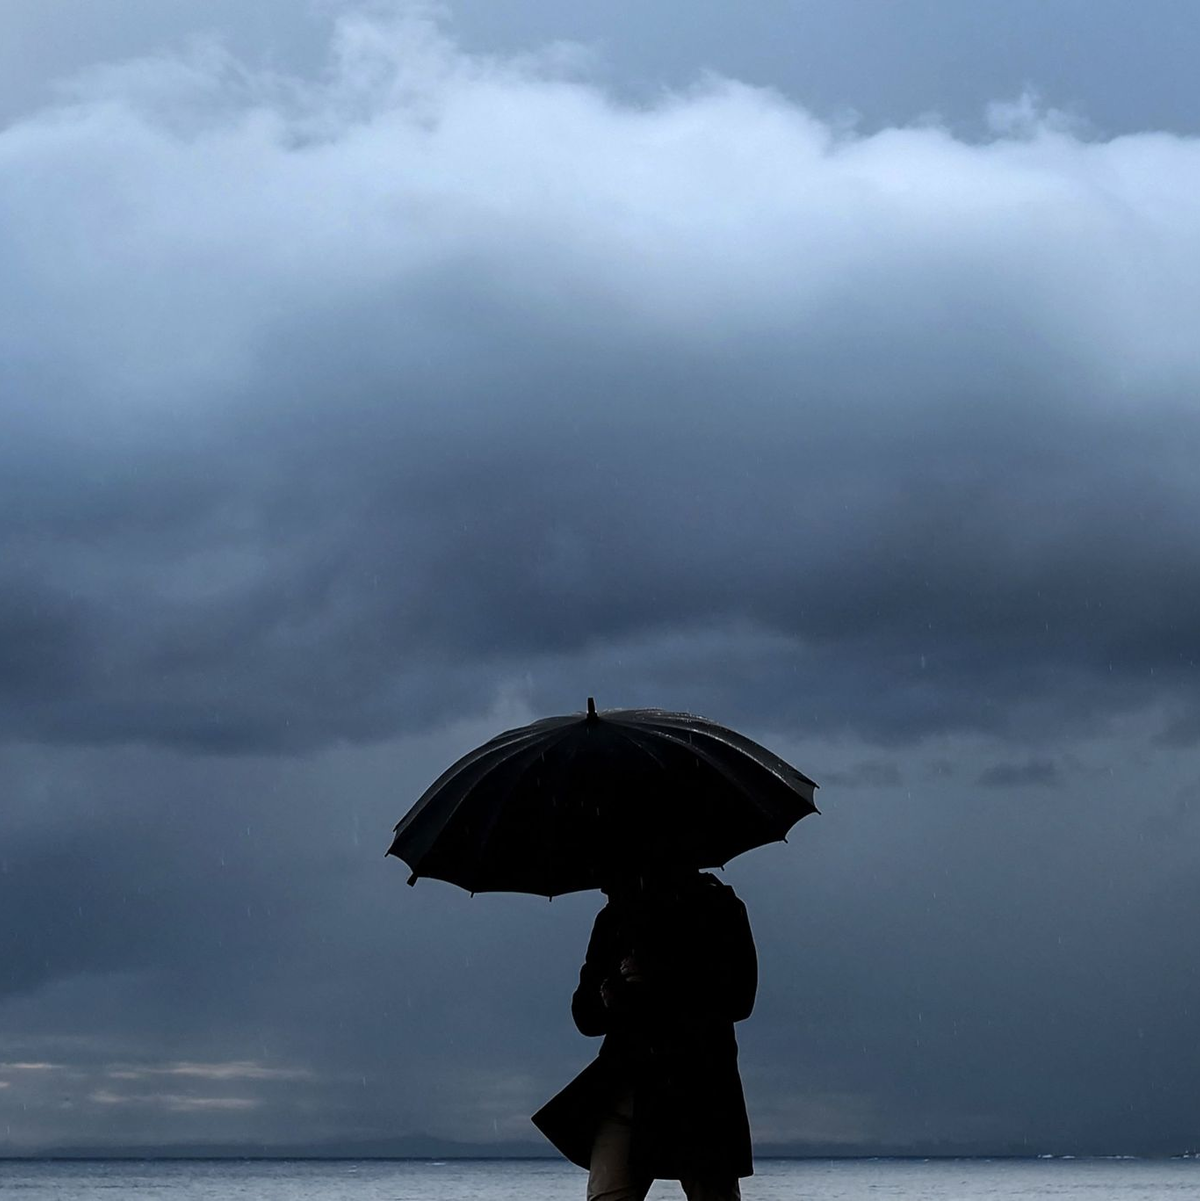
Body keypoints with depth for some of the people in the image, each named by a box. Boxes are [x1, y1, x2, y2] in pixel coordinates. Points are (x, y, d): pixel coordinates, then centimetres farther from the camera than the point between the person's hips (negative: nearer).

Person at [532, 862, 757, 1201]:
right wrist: (607, 997, -8)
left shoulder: (717, 907, 7)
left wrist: (657, 983, -10)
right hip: (624, 1085, 3)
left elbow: (739, 999, -5)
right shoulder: (612, 919, 17)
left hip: (699, 1085, -2)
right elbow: (585, 1017, 16)